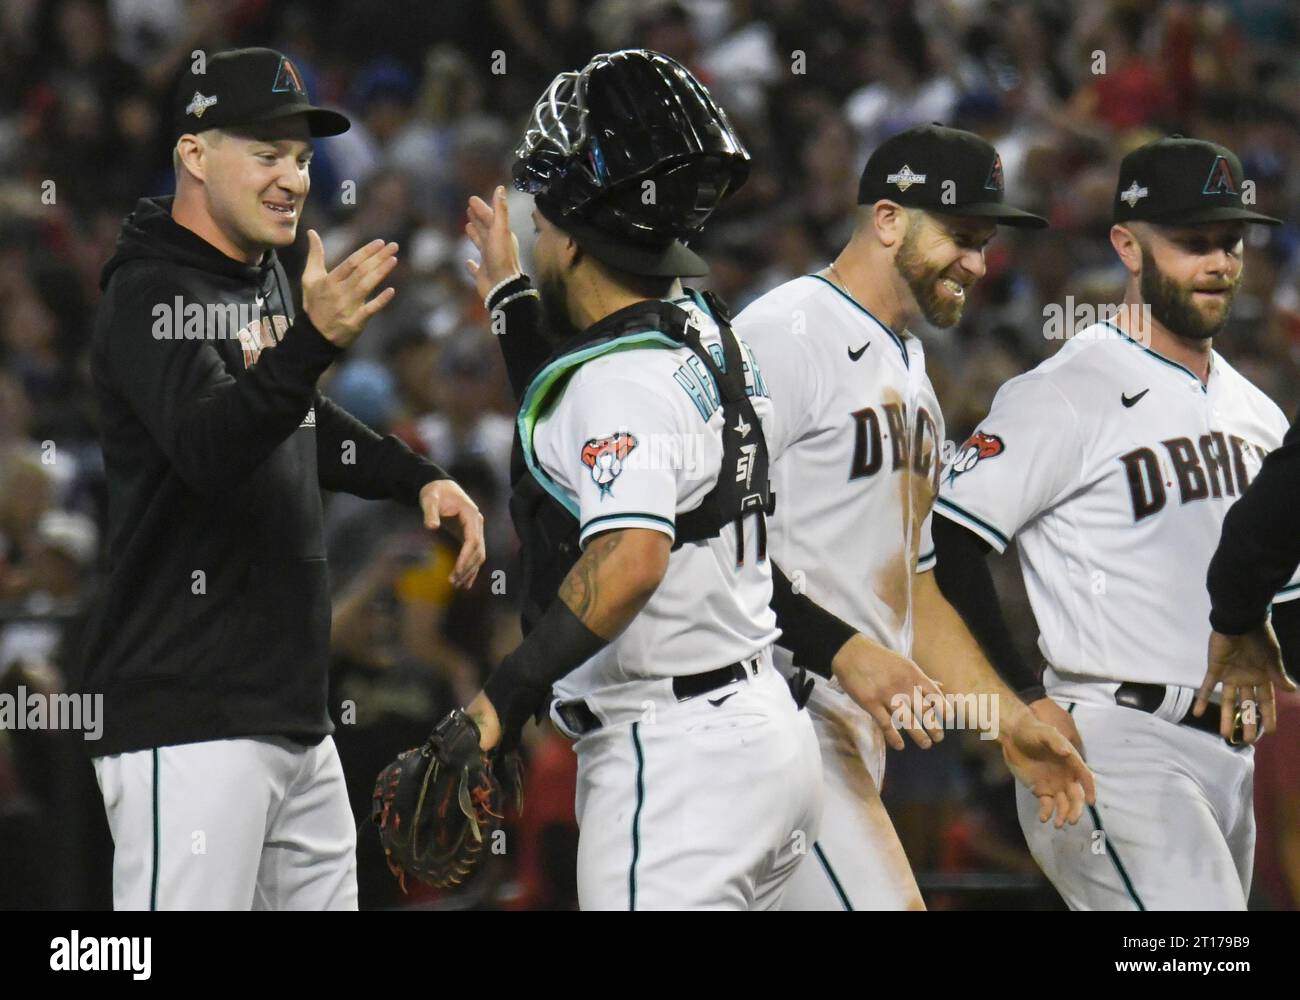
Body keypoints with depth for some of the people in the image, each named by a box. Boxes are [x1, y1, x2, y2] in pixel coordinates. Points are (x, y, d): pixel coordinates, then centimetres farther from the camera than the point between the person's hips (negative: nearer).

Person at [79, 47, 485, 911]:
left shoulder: (266, 281, 15)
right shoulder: (152, 295, -11)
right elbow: (208, 449, -30)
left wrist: (420, 479, 20)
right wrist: (312, 342, -44)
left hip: (295, 717, 9)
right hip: (191, 727, -9)